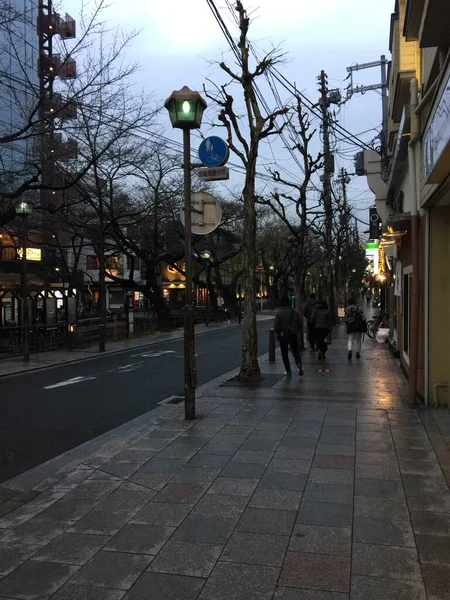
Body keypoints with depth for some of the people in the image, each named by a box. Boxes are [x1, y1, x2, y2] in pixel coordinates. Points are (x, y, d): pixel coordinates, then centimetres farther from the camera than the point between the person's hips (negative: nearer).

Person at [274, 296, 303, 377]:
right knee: (295, 351, 14)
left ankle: (288, 371, 10)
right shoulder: (294, 312, 0)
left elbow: (277, 325, -11)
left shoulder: (279, 313, -11)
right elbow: (299, 325, 6)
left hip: (283, 336, -3)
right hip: (293, 335, 3)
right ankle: (299, 363, -13)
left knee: (284, 353, 10)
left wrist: (277, 334, 3)